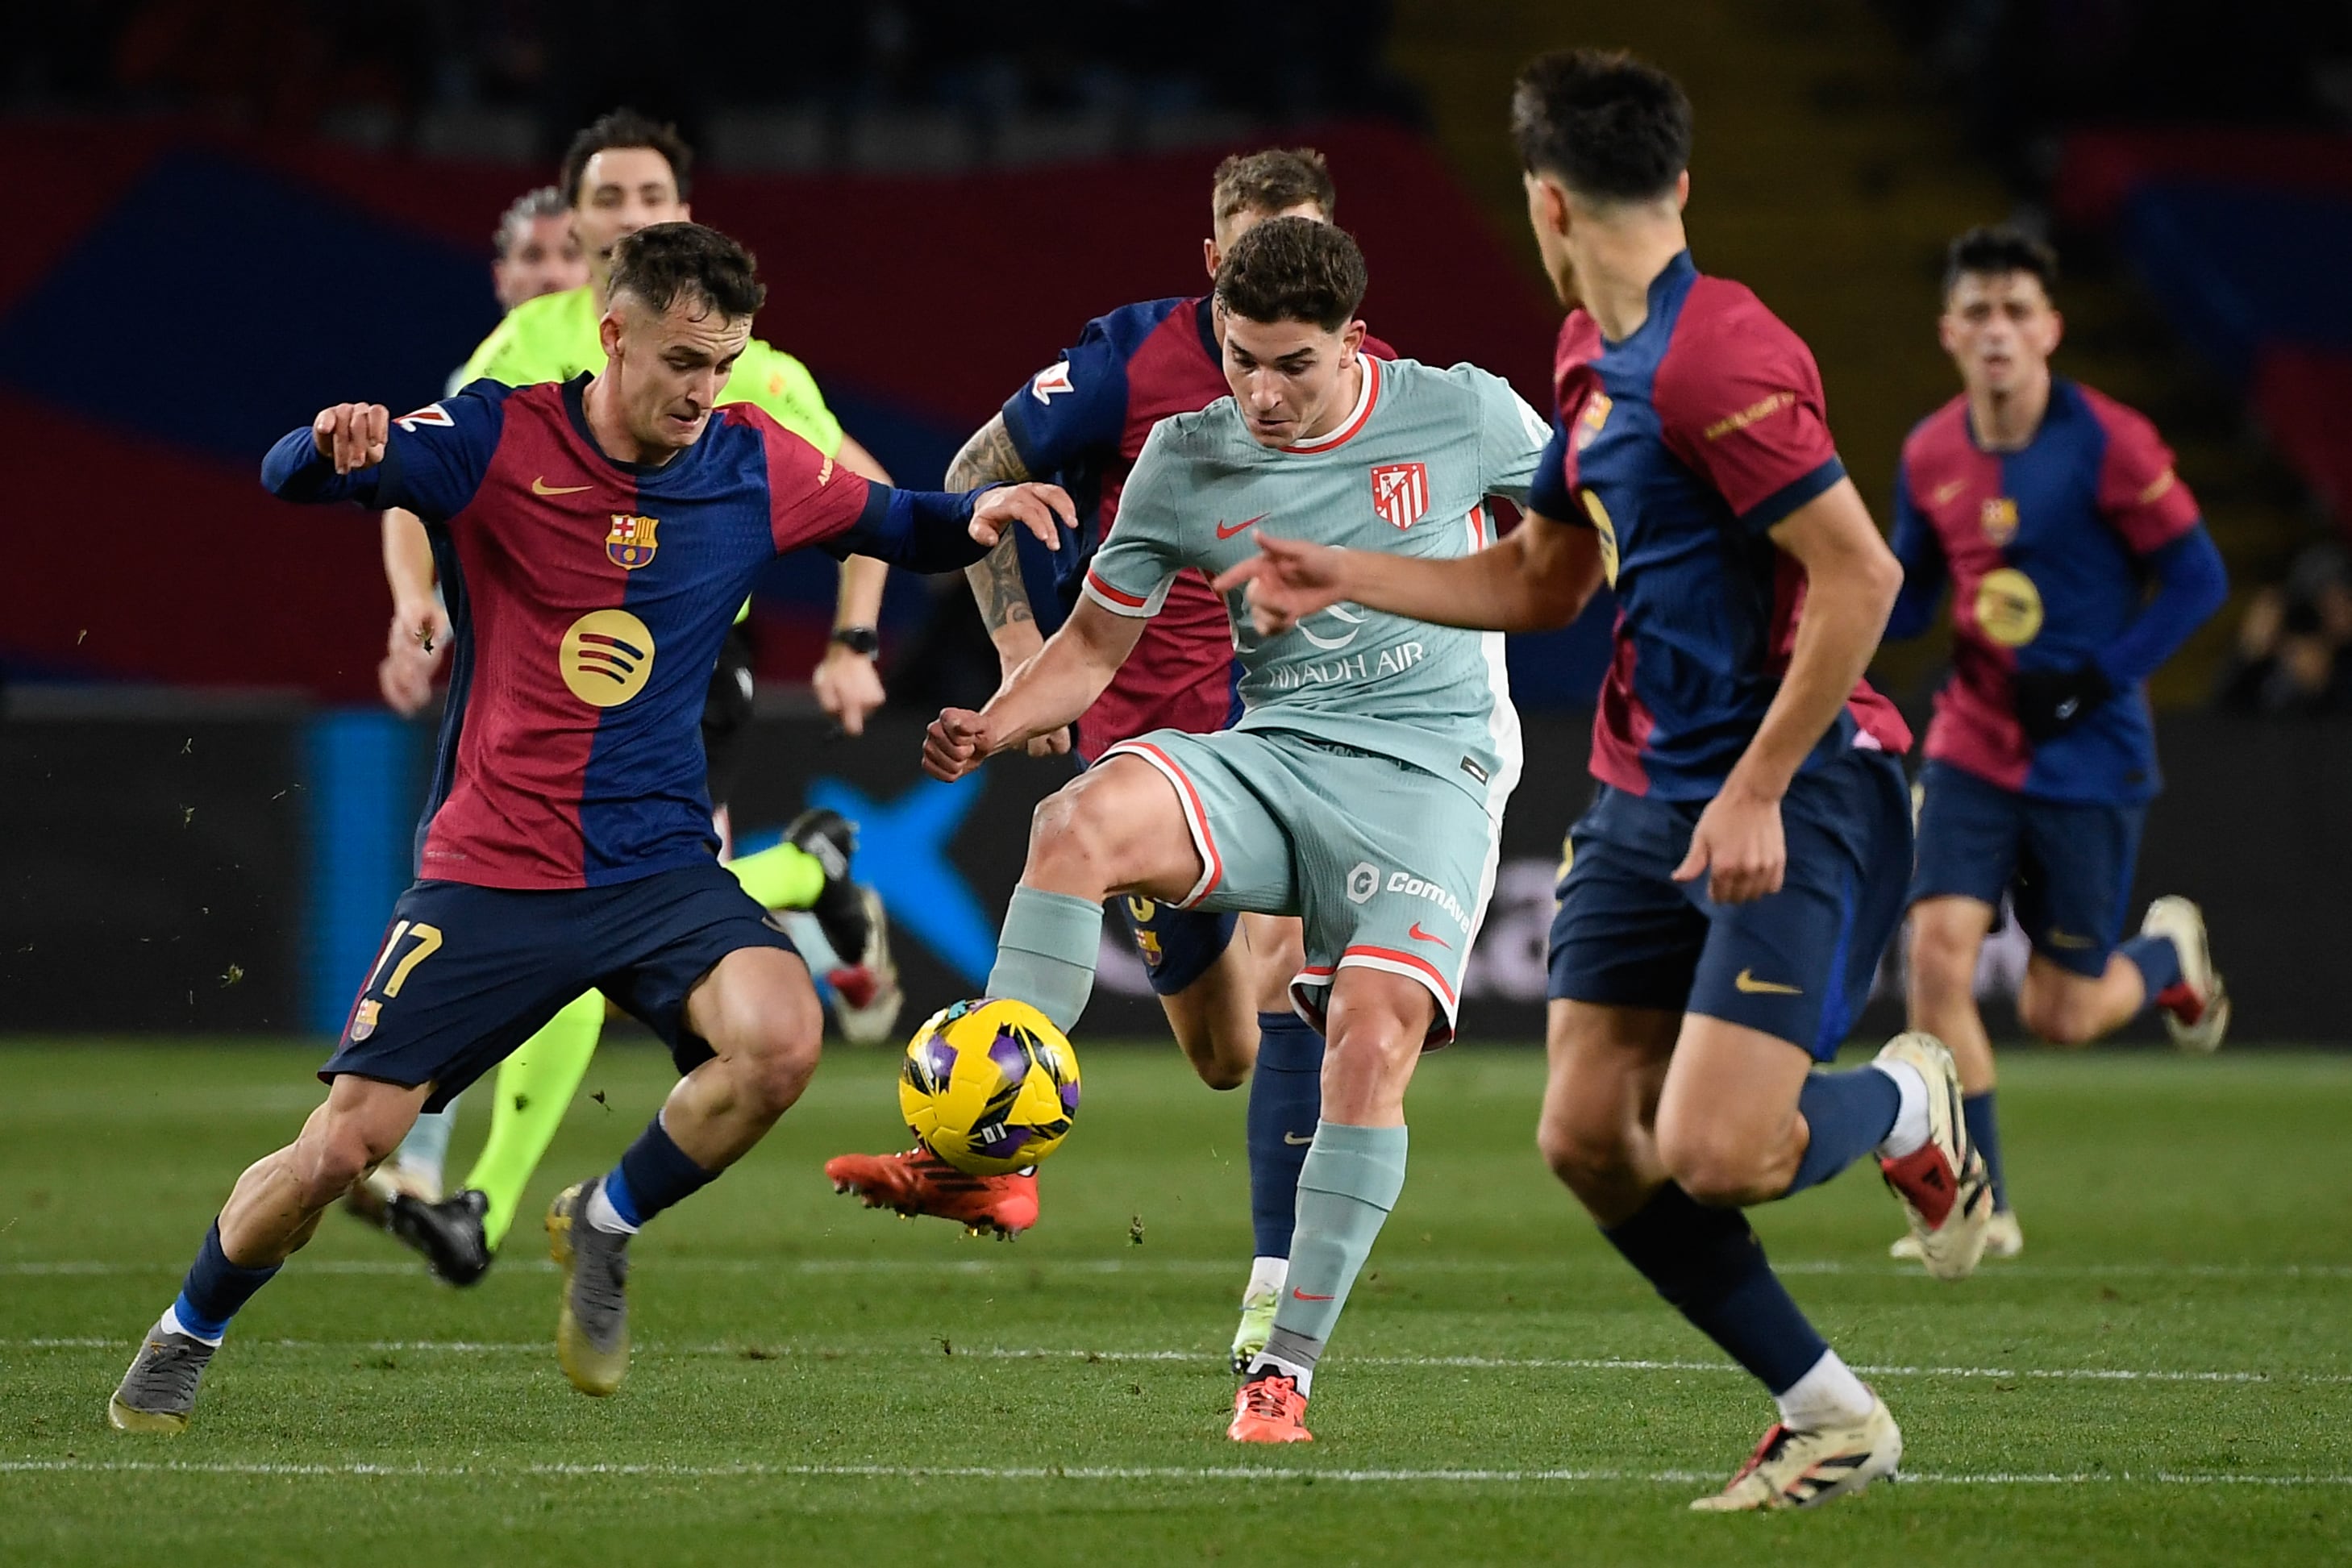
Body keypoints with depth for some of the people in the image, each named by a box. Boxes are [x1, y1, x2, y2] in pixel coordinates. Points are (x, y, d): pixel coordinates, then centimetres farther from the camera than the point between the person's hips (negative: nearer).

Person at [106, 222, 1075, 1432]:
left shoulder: (752, 466, 1)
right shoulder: (498, 443, -8)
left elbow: (890, 525, 16)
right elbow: (290, 478, -13)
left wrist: (974, 516, -7)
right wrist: (333, 444, -38)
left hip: (660, 871, 2)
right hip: (490, 870, -2)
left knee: (782, 1039, -26)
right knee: (345, 1145, -6)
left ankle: (602, 1229, 2)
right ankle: (186, 1337, 23)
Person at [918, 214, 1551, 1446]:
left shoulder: (1461, 415, -2)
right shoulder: (1184, 462, 3)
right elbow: (1095, 642, 11)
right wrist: (996, 724, -6)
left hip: (1429, 774, -2)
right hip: (1272, 757, 2)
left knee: (1373, 1029, -25)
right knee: (1084, 819, -30)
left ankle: (1287, 1368, -16)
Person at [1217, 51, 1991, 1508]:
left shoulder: (1718, 360, -19)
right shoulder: (1593, 358, 12)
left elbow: (1862, 575, -23)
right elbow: (1540, 581, 24)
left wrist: (1757, 792, -22)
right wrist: (1341, 575, 16)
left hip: (1795, 800, -9)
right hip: (1646, 794, 9)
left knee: (1711, 1155, -18)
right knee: (1591, 1138, 2)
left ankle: (1906, 1103, 16)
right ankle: (1830, 1417, 13)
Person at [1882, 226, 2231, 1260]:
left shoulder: (2108, 443, -13)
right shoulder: (1930, 455, 2)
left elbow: (2198, 578, -9)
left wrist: (2096, 679, -19)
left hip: (2089, 759, -4)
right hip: (1973, 746, 4)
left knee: (2058, 1016, 2)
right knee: (1939, 952, -16)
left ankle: (2168, 957, 38)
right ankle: (1976, 1207, -5)